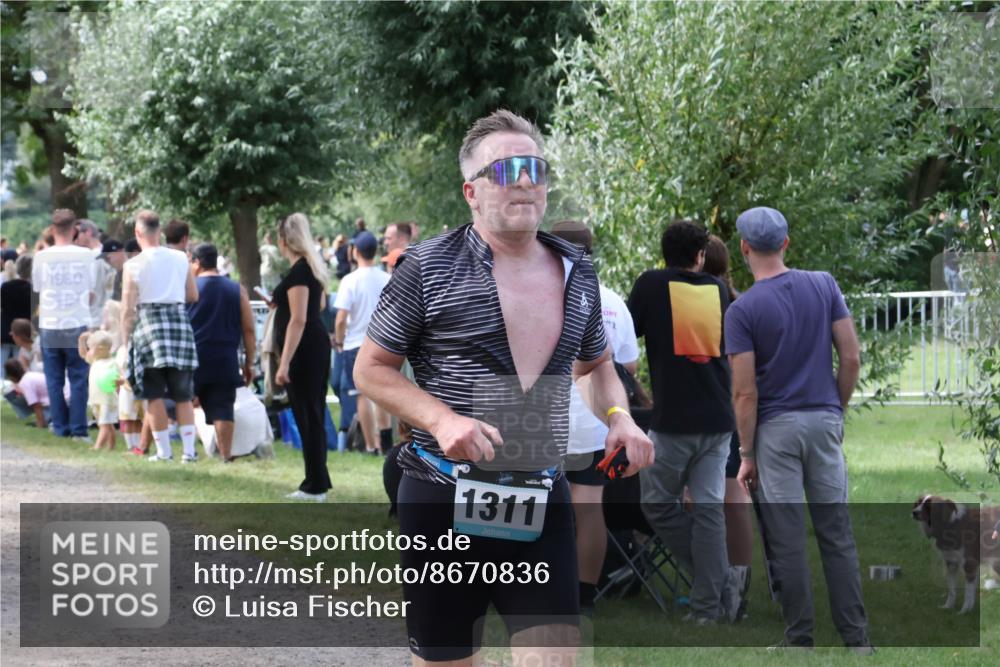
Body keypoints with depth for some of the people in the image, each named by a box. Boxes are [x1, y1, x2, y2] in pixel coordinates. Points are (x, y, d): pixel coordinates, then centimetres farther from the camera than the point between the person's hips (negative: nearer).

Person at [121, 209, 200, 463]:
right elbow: (193, 295, 13)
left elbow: (128, 308, -4)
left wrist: (125, 340, 3)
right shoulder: (180, 259, 5)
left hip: (148, 321, -3)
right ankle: (189, 449, 4)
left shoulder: (134, 265, -4)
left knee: (154, 394, 4)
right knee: (183, 394, 9)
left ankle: (164, 450, 2)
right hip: (179, 318, 3)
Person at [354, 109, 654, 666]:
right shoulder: (430, 267, -4)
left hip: (542, 505, 3)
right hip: (444, 500, -3)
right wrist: (441, 419, -17)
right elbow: (372, 369, 0)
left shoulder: (578, 273, 10)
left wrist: (619, 416, 3)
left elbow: (596, 365, 26)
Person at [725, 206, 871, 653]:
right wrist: (837, 409, 14)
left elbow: (745, 392, -13)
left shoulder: (743, 310, -12)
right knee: (837, 533, 8)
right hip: (824, 421, 4)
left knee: (787, 540, 2)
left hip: (776, 430, -4)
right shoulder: (825, 286, 0)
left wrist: (747, 455, -6)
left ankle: (800, 640, 5)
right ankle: (856, 637, 7)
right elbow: (851, 358, 0)